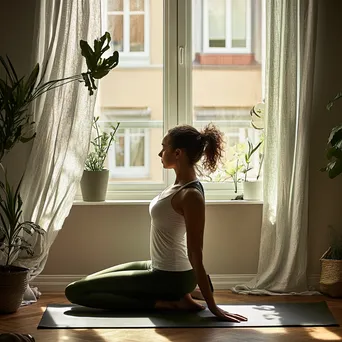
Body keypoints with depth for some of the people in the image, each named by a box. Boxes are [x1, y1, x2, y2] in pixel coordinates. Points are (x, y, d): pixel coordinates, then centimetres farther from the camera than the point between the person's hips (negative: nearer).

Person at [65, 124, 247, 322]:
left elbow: (196, 256, -23)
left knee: (75, 291, -6)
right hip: (159, 269, 10)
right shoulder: (181, 185, 5)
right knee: (87, 284, 21)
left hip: (170, 277, -10)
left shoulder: (191, 195, -24)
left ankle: (162, 304, -7)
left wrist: (213, 308, -19)